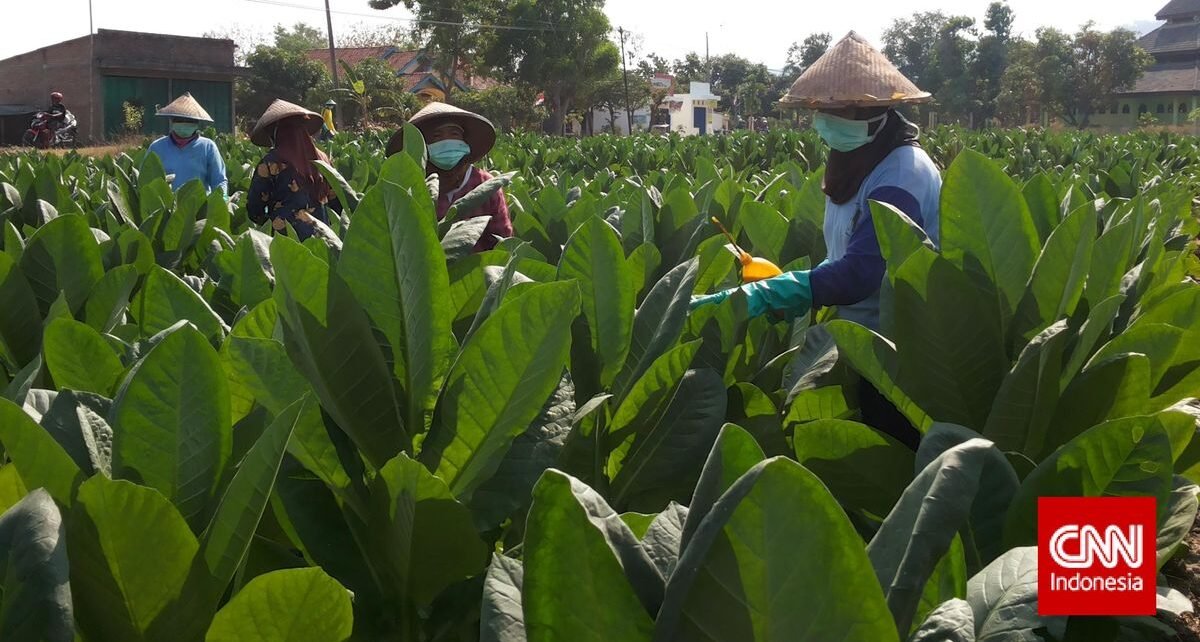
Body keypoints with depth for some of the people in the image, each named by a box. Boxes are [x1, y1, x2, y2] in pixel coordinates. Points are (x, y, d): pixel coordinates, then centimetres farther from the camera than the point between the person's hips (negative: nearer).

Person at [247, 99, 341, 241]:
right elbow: (336, 203, 13)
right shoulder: (322, 159, 6)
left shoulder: (271, 162, -7)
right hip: (322, 234, 5)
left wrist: (267, 224, 18)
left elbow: (254, 209, 0)